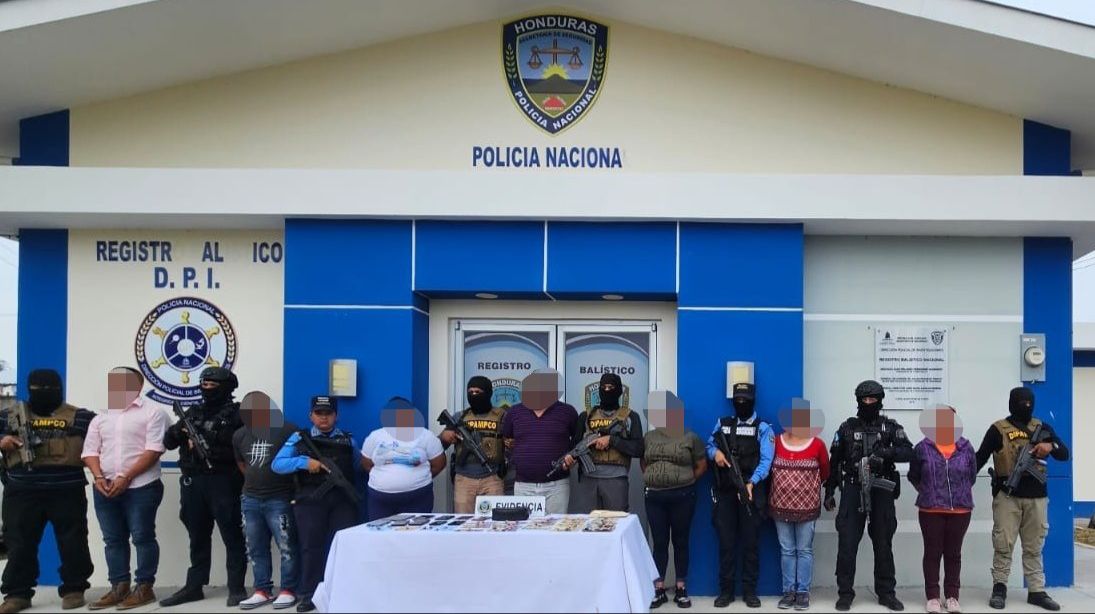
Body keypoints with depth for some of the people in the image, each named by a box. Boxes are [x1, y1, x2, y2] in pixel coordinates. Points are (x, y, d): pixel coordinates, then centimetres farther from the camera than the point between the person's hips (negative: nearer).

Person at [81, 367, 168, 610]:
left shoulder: (152, 411, -4)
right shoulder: (102, 416, 16)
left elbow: (154, 450, -12)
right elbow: (90, 450, 12)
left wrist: (125, 478, -16)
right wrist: (99, 477, -6)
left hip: (141, 487, -6)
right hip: (105, 488, 6)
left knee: (142, 537, -1)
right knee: (113, 540, 9)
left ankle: (145, 588, 5)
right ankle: (119, 587, 17)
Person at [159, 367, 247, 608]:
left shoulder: (236, 414, -2)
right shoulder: (193, 412, 15)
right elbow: (168, 442, 13)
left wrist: (210, 449, -19)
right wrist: (178, 431, -8)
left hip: (223, 482, -6)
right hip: (192, 482, 6)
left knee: (232, 536, -2)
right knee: (198, 537, 13)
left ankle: (236, 588, 3)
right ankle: (194, 586, 20)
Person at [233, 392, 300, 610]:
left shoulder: (287, 430, -10)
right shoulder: (239, 435, 9)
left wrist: (293, 487, -4)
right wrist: (255, 480, 13)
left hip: (279, 500, -6)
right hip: (250, 499, 6)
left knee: (287, 547, -2)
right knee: (256, 549, 11)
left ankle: (288, 590, 8)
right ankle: (262, 590, 20)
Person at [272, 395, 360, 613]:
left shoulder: (348, 440, 13)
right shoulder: (299, 438, 8)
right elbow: (277, 464, 0)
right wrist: (304, 462, -14)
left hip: (342, 499, 1)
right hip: (310, 500, -1)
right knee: (311, 546, 1)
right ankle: (308, 595, 9)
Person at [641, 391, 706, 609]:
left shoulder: (691, 438, -1)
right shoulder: (649, 437, 8)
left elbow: (702, 465, 2)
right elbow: (643, 463, 17)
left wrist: (686, 481, -2)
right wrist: (652, 479, 4)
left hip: (682, 497, -2)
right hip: (654, 496, 3)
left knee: (680, 542, 6)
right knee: (659, 542, 6)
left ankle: (681, 589, 15)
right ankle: (659, 589, 13)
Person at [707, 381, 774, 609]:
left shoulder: (763, 428, 1)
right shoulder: (722, 424, 12)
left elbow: (765, 461, -10)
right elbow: (709, 445, 18)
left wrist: (751, 483, -25)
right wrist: (715, 452, -8)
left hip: (751, 491, -2)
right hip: (725, 492, 2)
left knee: (750, 542, 3)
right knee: (725, 542, 4)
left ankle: (750, 590, 12)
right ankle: (726, 590, 12)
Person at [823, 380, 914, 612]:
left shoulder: (890, 426, 5)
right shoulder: (847, 427, 6)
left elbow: (908, 452, -7)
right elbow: (834, 461, 9)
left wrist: (886, 452, -25)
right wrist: (829, 492, 8)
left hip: (882, 492, 0)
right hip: (852, 490, 0)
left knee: (883, 544, 8)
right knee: (847, 544, -1)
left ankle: (886, 593, 19)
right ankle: (845, 593, 8)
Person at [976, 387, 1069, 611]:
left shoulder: (1042, 427, 10)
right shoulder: (998, 429, -2)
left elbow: (1064, 454, 8)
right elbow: (980, 457, -1)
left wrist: (1051, 446, -14)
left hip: (1036, 496, 3)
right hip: (1007, 495, -3)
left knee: (1034, 547, 9)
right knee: (1003, 545, 0)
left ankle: (1036, 591, 15)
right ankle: (999, 588, 9)